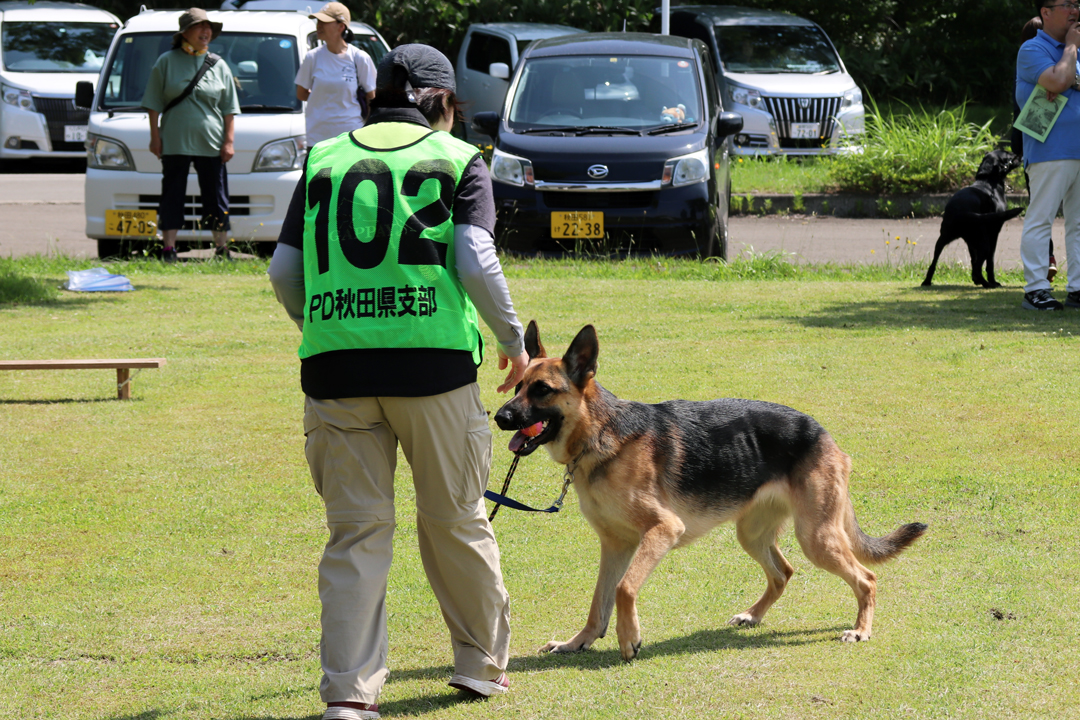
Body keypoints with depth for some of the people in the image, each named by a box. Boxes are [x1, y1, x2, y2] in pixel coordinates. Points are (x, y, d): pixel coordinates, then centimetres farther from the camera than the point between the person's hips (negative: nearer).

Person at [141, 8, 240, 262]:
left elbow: (229, 108, 10)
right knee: (172, 196, 0)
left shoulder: (219, 66, 10)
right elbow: (154, 104, 6)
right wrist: (155, 136, -2)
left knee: (217, 198, 2)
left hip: (211, 144, 1)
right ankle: (168, 249, 3)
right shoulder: (166, 63, 6)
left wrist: (229, 141, 2)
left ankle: (222, 249, 9)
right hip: (175, 143, -1)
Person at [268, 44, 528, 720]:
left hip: (334, 363, 2)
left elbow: (284, 270, 11)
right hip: (432, 360, -2)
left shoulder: (325, 159, 14)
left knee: (356, 531, 5)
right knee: (455, 520, 13)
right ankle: (482, 663, 25)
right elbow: (476, 263, -5)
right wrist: (513, 341, 9)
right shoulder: (458, 160, 7)